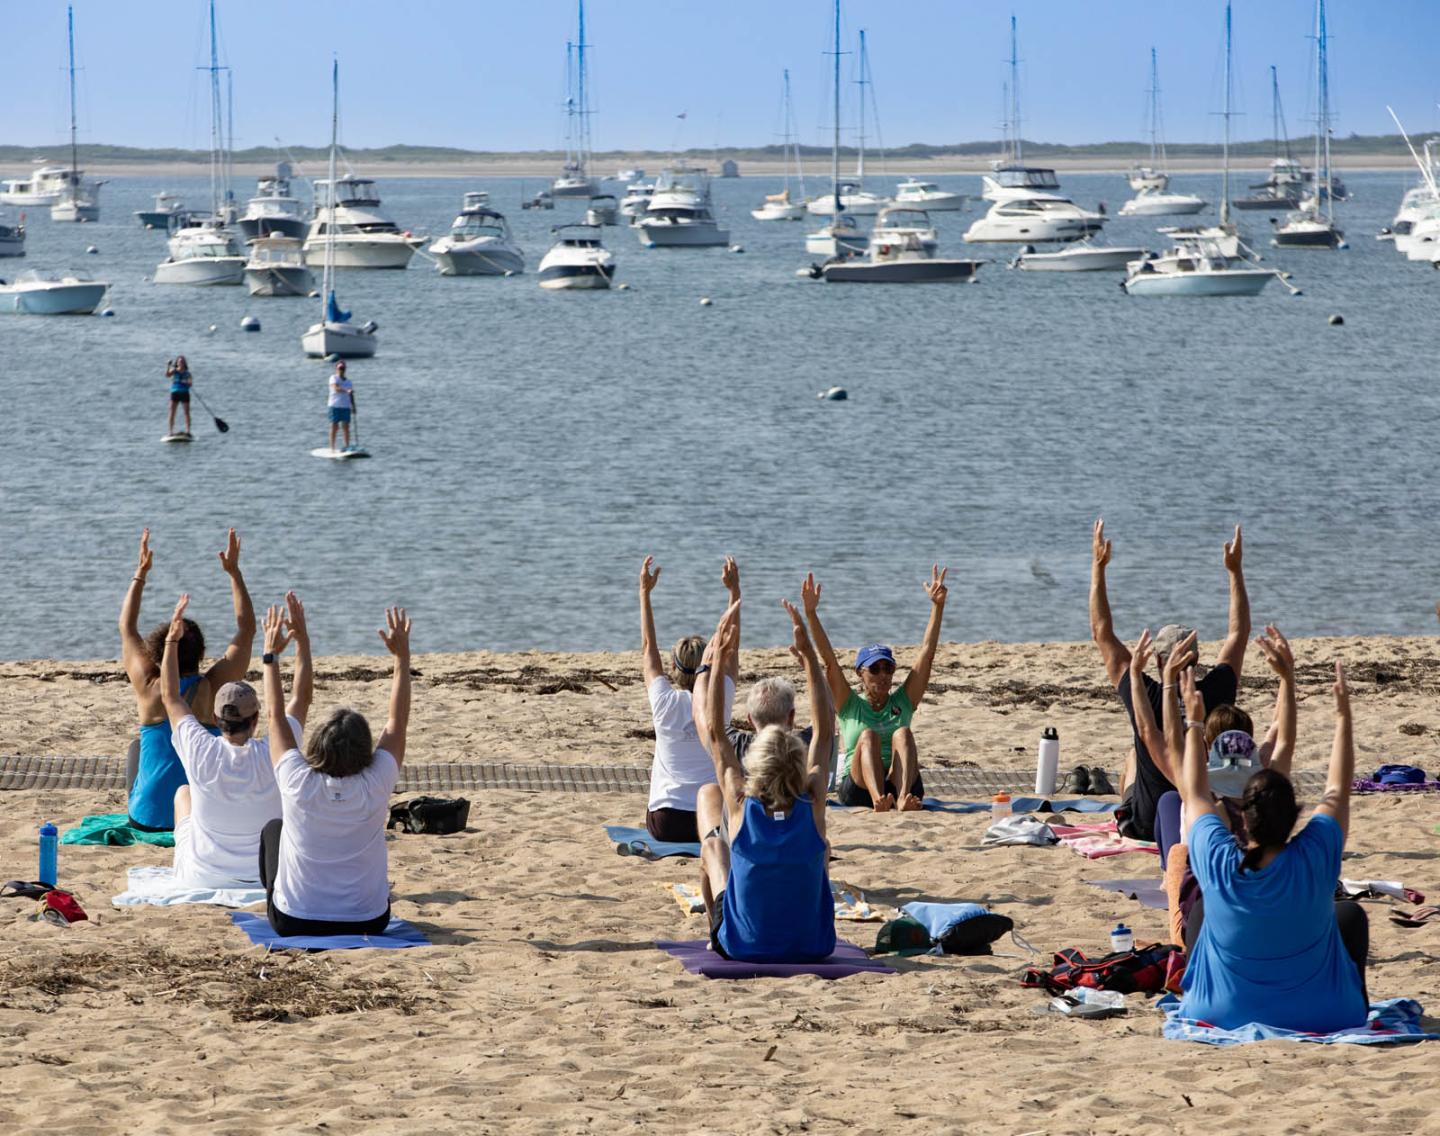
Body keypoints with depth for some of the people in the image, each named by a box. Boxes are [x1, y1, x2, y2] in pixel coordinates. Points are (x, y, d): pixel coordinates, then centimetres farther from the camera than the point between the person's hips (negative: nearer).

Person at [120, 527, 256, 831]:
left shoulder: (149, 687, -8)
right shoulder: (212, 689, -11)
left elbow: (127, 628, 9)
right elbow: (247, 629, 1)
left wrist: (141, 573, 15)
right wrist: (234, 571, 5)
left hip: (148, 819, 1)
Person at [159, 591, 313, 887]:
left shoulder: (201, 752, -20)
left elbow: (170, 697, -1)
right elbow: (303, 695, -4)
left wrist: (172, 640, 7)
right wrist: (301, 637, 3)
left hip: (200, 879, 0)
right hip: (269, 879, 0)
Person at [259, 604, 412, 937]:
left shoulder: (298, 784, -20)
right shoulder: (374, 787, -19)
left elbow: (276, 716, -5)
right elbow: (398, 721, -5)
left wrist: (271, 655, 5)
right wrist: (403, 658, 2)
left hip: (294, 922, -1)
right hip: (368, 923, 1)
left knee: (273, 829, 27)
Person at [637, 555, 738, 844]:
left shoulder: (665, 703, -6)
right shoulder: (720, 701, -5)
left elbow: (648, 648, 8)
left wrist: (645, 593, 13)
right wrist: (734, 591, 15)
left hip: (665, 823, 1)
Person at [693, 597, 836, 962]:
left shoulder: (741, 805, -17)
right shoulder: (812, 806, -15)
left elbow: (712, 728, -7)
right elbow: (825, 729, -4)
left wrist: (716, 659, -6)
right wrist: (809, 657, -3)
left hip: (742, 947, -1)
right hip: (813, 946, 1)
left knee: (712, 845, 24)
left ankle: (715, 934, 37)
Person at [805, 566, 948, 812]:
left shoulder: (903, 701, 19)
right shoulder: (850, 705, 16)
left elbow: (927, 652, 11)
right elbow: (828, 657, 4)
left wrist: (938, 606, 2)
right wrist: (811, 613, -7)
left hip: (899, 783, 1)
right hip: (857, 789, -1)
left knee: (902, 733, -24)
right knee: (869, 735, -27)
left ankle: (903, 798, -51)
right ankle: (878, 800, -55)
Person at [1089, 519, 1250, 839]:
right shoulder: (1213, 695, -17)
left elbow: (1103, 634, -10)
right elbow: (1239, 633, -1)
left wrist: (1098, 567, -6)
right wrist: (1235, 570, 6)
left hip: (1144, 825, -1)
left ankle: (1126, 822, 44)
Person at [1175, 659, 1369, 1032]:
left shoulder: (1218, 864, -20)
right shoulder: (1314, 860, -22)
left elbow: (1195, 794, -1)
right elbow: (1338, 791, -5)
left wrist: (1195, 724, 9)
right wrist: (1343, 716, 3)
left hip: (1223, 1014, 1)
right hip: (1320, 1015, -1)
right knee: (1350, 914, 26)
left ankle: (1193, 997, 37)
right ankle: (1356, 1004, 39)